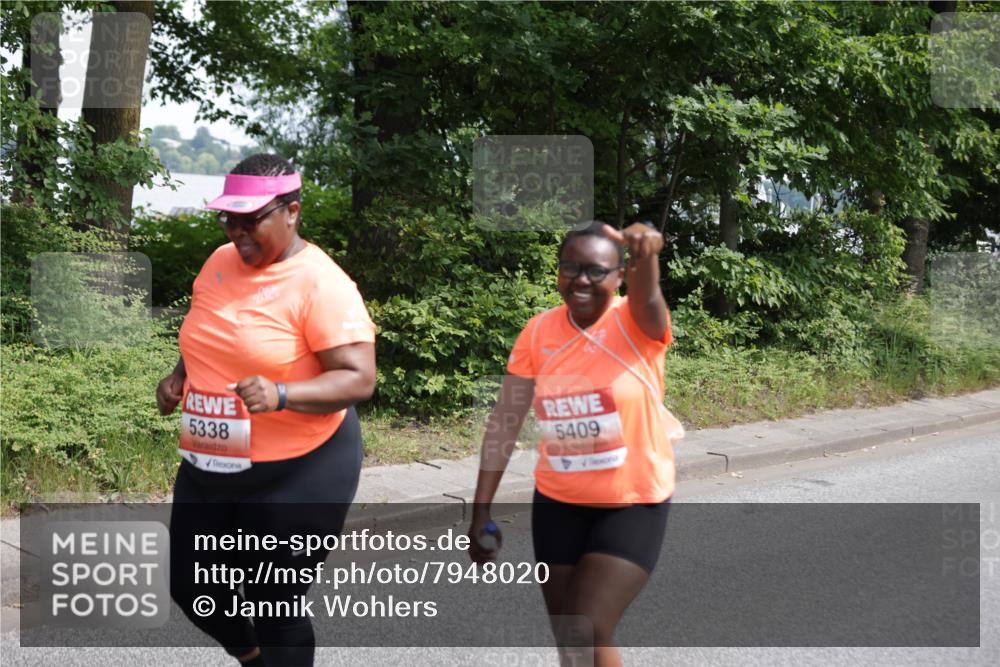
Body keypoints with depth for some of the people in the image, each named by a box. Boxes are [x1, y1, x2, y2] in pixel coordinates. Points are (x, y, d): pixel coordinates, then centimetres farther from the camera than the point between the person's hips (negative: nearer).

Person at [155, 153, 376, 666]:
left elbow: (359, 379, -22)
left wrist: (280, 394, -35)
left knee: (274, 607, 4)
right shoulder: (219, 263, 4)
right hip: (209, 465, 8)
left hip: (296, 472, -7)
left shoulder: (320, 283, -18)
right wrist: (179, 376, 2)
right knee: (191, 589, 17)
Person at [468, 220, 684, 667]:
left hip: (633, 505, -4)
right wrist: (481, 511, -4)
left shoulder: (636, 324, -14)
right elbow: (504, 423, -2)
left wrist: (645, 254, -62)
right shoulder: (539, 332, -4)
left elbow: (647, 298, -38)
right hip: (557, 503, 4)